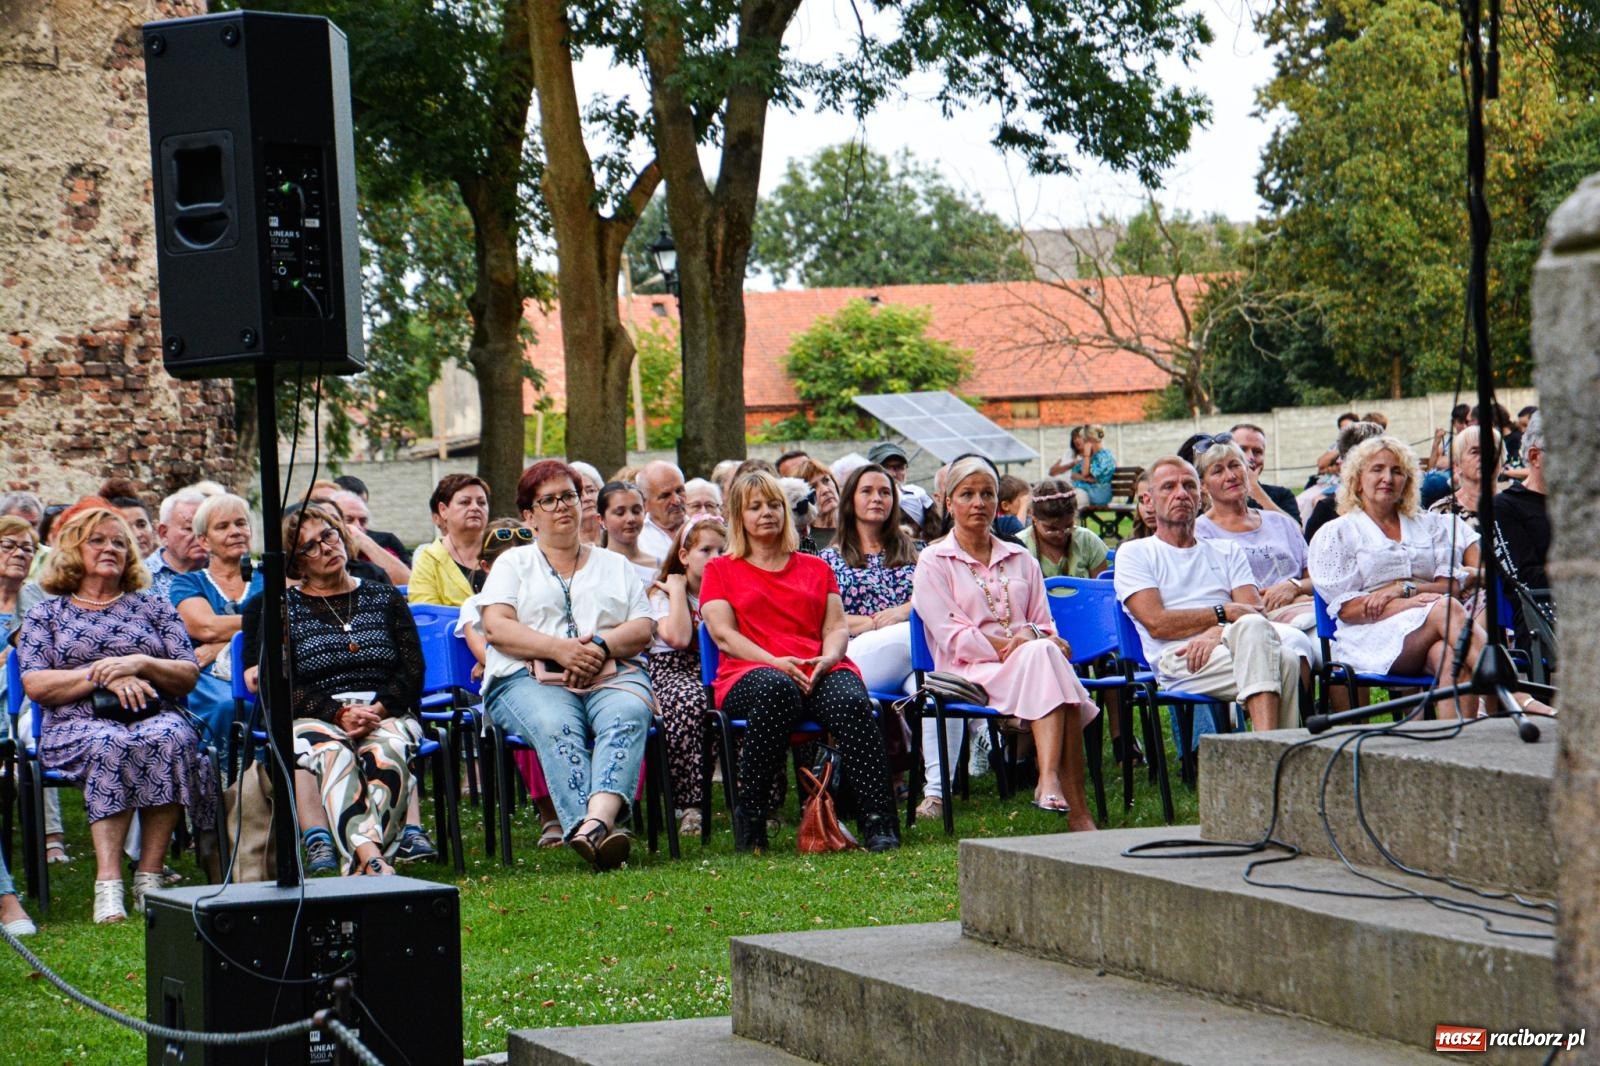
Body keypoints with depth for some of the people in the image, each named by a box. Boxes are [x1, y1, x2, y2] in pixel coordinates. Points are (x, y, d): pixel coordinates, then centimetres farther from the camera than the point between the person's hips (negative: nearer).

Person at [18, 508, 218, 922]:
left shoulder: (155, 609, 22)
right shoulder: (47, 615, 18)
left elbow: (188, 677, 12)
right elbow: (35, 685, 3)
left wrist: (141, 664, -8)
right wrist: (102, 675, -9)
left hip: (156, 719, 2)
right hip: (76, 724, -1)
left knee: (172, 740, -36)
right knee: (109, 745, -39)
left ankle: (150, 877, -38)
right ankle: (108, 883, -46)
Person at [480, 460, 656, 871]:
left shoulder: (615, 566, 27)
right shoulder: (513, 564, 22)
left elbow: (642, 630, 13)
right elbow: (496, 627, 3)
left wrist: (601, 646, -10)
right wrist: (558, 649, -12)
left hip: (613, 674, 1)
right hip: (530, 678, -1)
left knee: (627, 715, -35)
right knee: (556, 726, -37)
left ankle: (597, 820, -58)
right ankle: (593, 831, -55)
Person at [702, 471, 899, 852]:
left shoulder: (816, 568, 27)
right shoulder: (720, 570, 20)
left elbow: (837, 627, 16)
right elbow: (723, 634, 4)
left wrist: (828, 658, -9)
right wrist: (774, 662, -13)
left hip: (819, 673, 2)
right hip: (750, 674, -2)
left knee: (852, 701, -35)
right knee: (777, 690, -41)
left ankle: (878, 821, -43)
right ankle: (749, 818, -34)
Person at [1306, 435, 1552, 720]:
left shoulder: (1430, 525, 26)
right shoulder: (1335, 534, 14)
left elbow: (1455, 583, 12)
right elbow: (1345, 607, 1)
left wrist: (1406, 589, -7)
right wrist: (1409, 605, -14)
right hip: (1372, 638, -3)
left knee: (1447, 654, -36)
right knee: (1445, 609, -33)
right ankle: (1518, 700, -47)